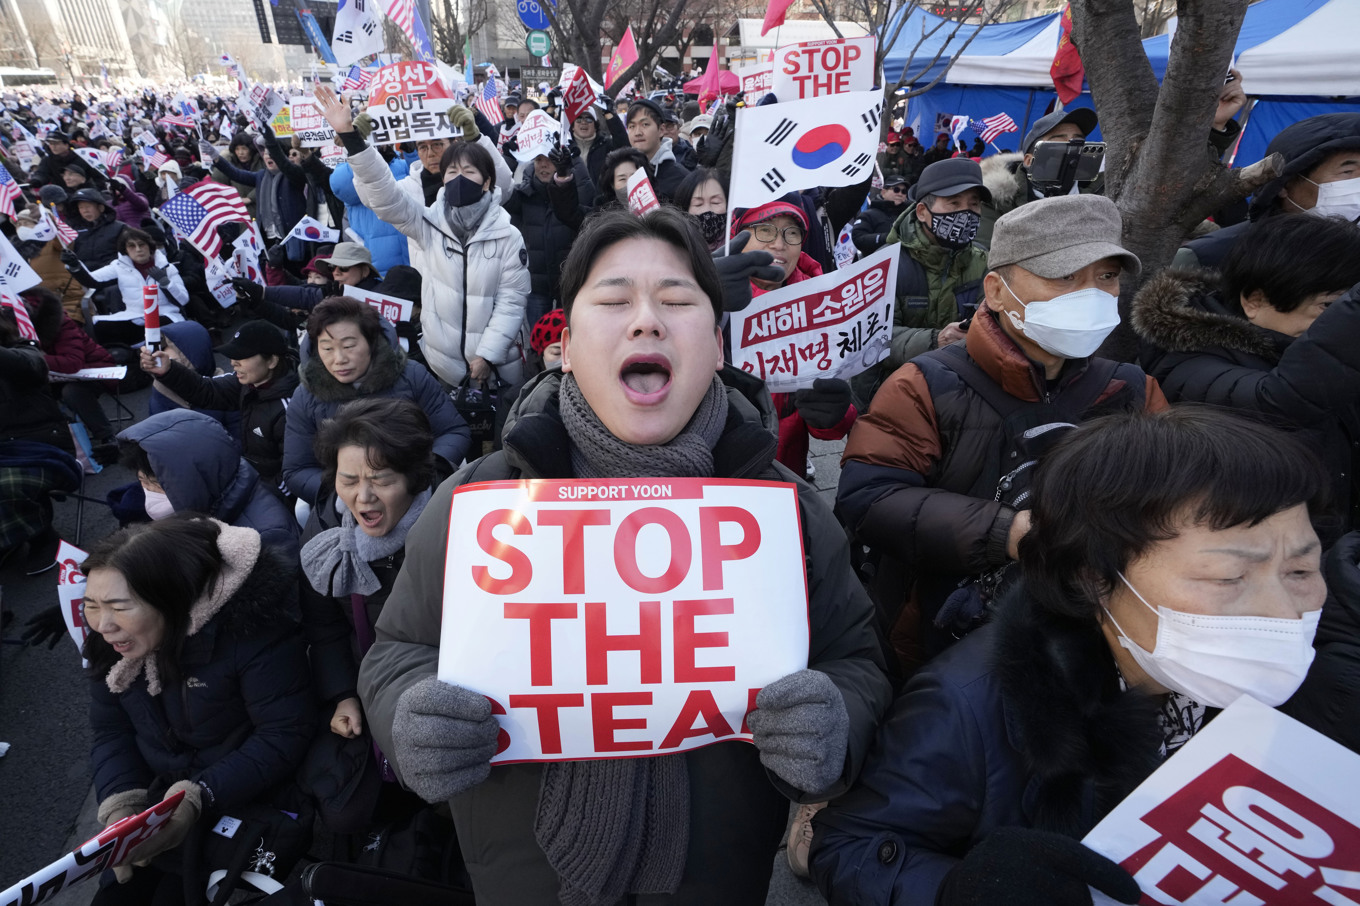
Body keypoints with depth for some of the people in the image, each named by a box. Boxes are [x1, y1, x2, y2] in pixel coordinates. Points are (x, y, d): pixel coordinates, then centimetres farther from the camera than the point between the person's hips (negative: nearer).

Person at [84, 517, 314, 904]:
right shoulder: (110, 639, -6)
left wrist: (197, 798, -32)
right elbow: (109, 731, 2)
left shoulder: (250, 627, -29)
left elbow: (285, 734, -25)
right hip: (156, 796, 6)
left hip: (244, 804, -6)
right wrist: (120, 805, -14)